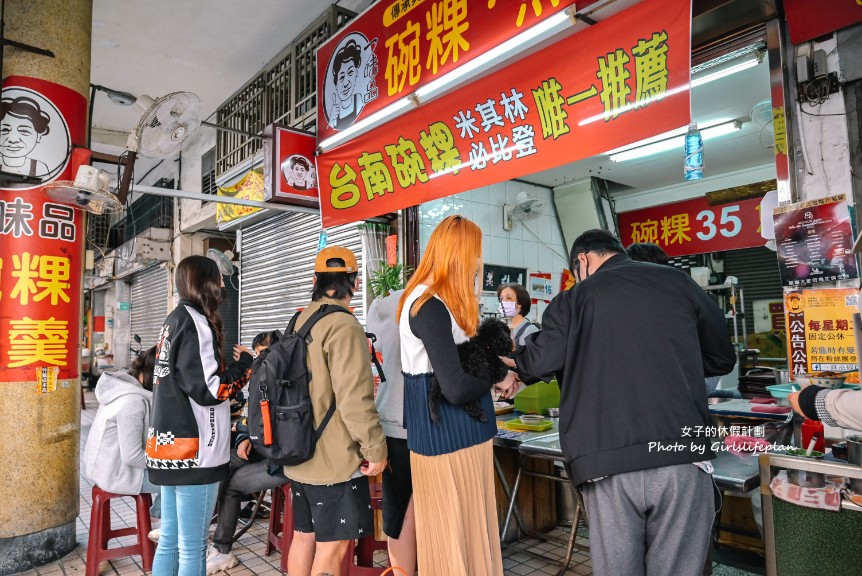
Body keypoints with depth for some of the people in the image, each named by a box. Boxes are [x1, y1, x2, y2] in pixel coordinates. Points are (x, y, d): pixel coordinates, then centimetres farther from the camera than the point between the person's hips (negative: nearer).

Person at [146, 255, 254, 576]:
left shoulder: (174, 320, 14)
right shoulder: (194, 321, -14)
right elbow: (208, 389, -20)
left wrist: (231, 366, 10)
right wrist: (244, 364, -6)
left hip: (170, 446, 9)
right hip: (194, 450, -9)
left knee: (169, 540, 17)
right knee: (192, 547, 2)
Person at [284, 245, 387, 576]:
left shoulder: (301, 321, 8)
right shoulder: (343, 325, -19)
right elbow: (354, 399, -24)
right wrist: (376, 449, -13)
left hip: (301, 455, 9)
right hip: (335, 459, -9)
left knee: (304, 536, 18)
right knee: (332, 546, 2)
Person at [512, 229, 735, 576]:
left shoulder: (575, 298, 6)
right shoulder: (677, 281, 11)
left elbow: (536, 365, -3)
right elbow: (722, 358, 18)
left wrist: (515, 364, 19)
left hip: (607, 461, -1)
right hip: (682, 455, 2)